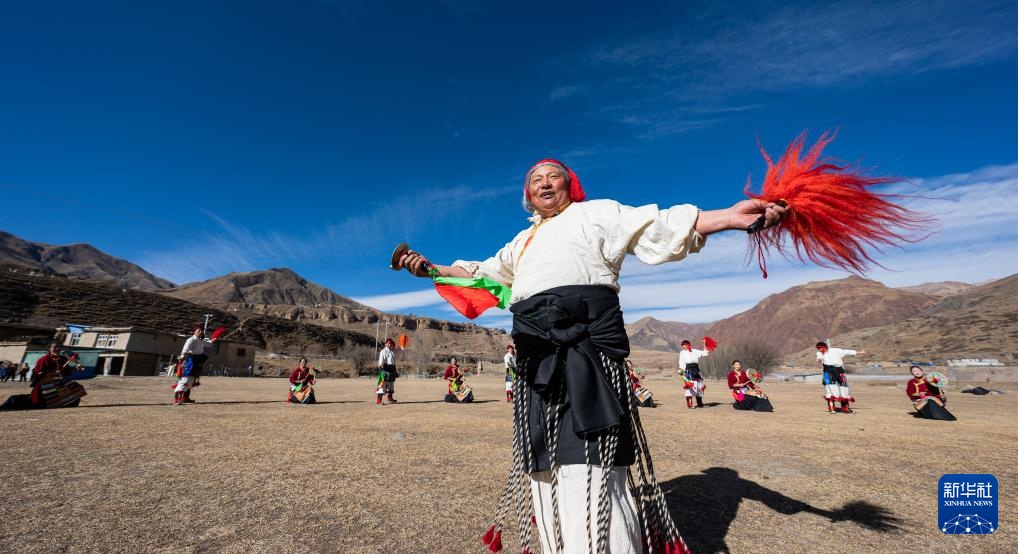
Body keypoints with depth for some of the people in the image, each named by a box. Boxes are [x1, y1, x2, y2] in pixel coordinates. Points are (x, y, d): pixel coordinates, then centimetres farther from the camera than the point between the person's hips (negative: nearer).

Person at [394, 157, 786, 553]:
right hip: (537, 358, 7)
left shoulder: (595, 213, 12)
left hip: (585, 346, -7)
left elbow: (657, 228, 1)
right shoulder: (524, 241, 31)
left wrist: (729, 217, -12)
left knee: (586, 464, -12)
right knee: (546, 463, 11)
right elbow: (484, 272, 36)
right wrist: (433, 269, 27)